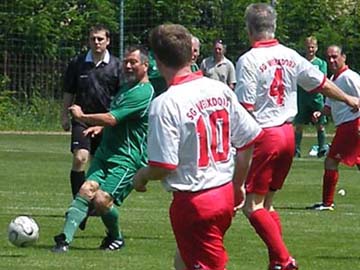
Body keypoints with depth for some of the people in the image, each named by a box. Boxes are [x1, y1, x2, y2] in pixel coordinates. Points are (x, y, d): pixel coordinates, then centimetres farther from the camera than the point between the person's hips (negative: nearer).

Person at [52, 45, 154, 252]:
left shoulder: (143, 93, -15)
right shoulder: (126, 87, 18)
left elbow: (111, 119, -20)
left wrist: (82, 116, -7)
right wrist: (100, 126, 15)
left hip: (128, 159, -8)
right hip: (106, 153, 8)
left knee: (102, 200, -18)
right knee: (87, 190, -12)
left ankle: (116, 238, 10)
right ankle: (65, 239, -21)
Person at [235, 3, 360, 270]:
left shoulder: (248, 60, -13)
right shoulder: (290, 56, 5)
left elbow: (245, 108, -17)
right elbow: (322, 83, 16)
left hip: (263, 136, -7)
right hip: (287, 133, 7)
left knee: (252, 204, -1)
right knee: (266, 203, 16)